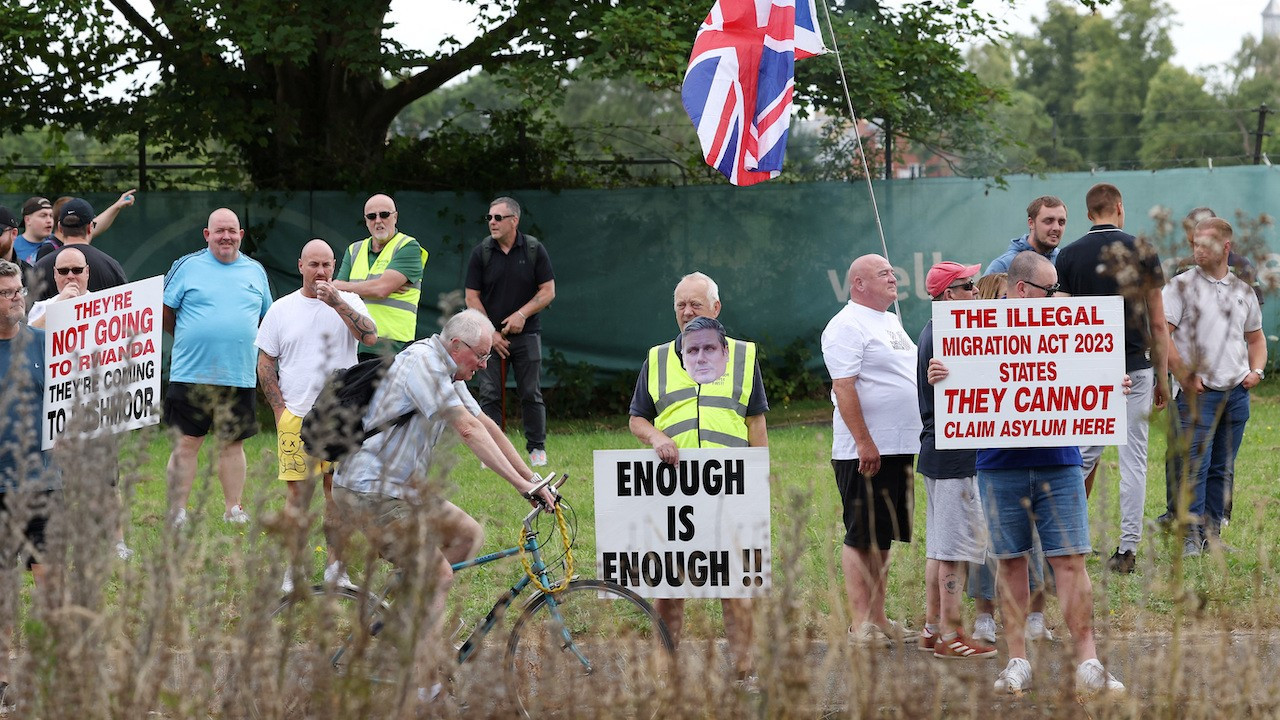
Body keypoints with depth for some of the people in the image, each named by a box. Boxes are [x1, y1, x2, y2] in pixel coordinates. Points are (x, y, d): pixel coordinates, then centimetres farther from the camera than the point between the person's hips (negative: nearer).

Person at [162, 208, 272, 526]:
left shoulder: (255, 271, 13)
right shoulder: (187, 266, 2)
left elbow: (267, 318, 22)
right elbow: (165, 312, 4)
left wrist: (260, 351, 13)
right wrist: (189, 340, 6)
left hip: (239, 377, 3)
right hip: (191, 373, -3)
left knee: (233, 443, 8)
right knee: (186, 443, -3)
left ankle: (234, 509, 15)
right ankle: (177, 512, -1)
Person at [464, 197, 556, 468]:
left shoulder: (534, 250, -1)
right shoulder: (481, 252, 0)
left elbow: (548, 292, 0)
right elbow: (472, 298, 1)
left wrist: (522, 314, -13)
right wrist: (489, 333, -7)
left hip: (526, 333, 0)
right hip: (490, 335, 0)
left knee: (531, 393, 1)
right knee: (489, 394, -3)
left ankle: (537, 448, 11)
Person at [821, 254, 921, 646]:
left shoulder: (891, 322, 18)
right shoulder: (847, 326, -12)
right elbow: (844, 387, -19)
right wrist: (864, 443, -23)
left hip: (899, 448, 9)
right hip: (865, 452, -9)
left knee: (882, 538, 12)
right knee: (861, 539, -5)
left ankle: (878, 619, 17)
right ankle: (861, 625, -3)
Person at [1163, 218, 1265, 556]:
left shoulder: (1243, 291, 14)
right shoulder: (1181, 286, -1)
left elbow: (1256, 338, 26)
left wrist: (1256, 370, 7)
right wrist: (1185, 377, -12)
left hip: (1237, 392, 5)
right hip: (1198, 392, -5)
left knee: (1223, 469, 8)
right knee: (1195, 466, -11)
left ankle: (1212, 534, 14)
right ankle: (1190, 537, -10)